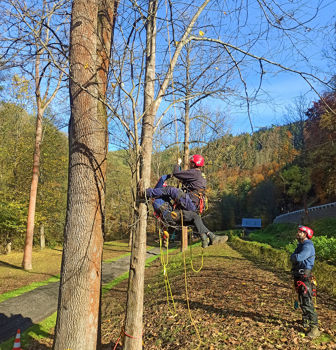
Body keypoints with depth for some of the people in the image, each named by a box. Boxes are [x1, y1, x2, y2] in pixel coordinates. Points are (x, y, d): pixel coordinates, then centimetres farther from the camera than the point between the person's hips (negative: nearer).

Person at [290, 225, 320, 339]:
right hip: (298, 277, 10)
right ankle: (305, 322, 35)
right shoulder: (300, 245, 15)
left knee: (307, 303, -9)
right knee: (302, 302, 20)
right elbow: (293, 258, 18)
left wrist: (294, 257, -9)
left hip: (305, 277, -10)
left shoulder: (308, 246, -17)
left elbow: (298, 257, -30)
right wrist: (295, 257, -4)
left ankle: (314, 328, -3)